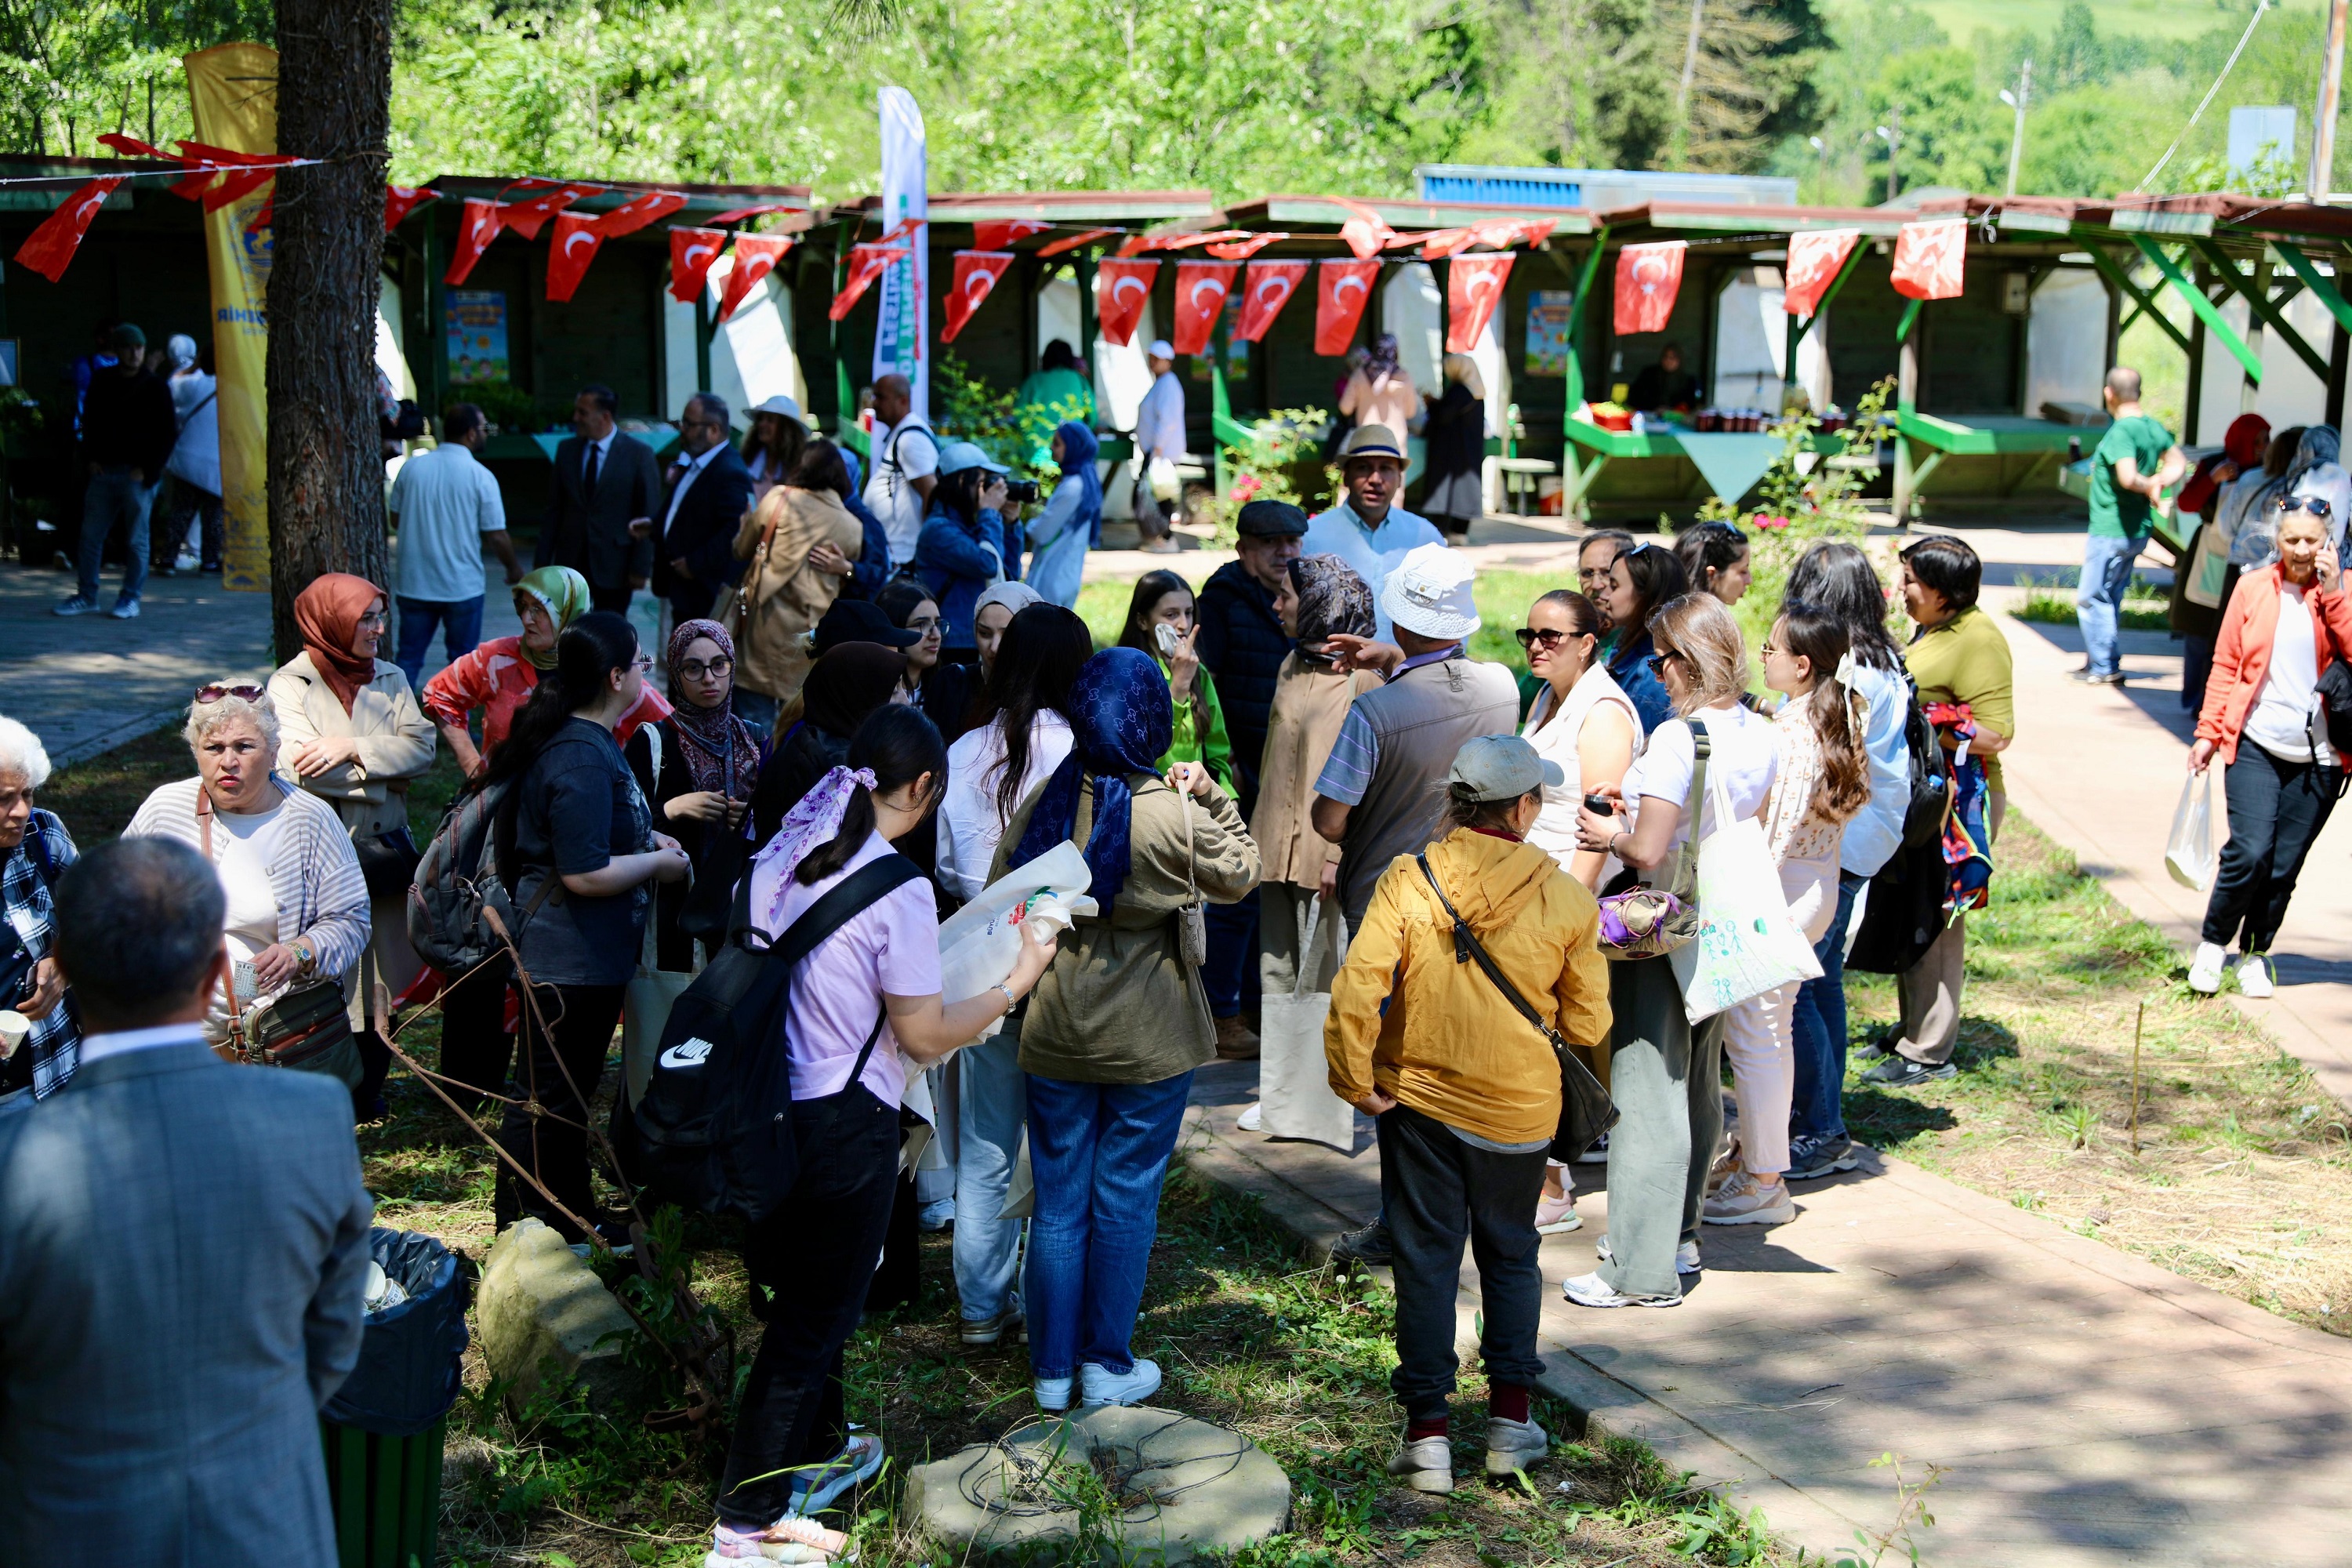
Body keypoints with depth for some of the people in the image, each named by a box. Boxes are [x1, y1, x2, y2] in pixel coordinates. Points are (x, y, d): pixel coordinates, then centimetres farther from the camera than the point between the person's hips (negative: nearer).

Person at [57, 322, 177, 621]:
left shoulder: (156, 387, -3)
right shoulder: (102, 382, 9)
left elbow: (169, 433, -2)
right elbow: (89, 421, 18)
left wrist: (148, 470, -8)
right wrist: (89, 458, 5)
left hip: (138, 475, -4)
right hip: (103, 470, 4)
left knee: (136, 539, 0)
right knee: (91, 534, 5)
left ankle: (130, 598, 9)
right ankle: (87, 596, 14)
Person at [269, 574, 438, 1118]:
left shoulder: (390, 678, 10)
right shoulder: (290, 684, -4)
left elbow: (421, 746, -4)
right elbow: (302, 765, -17)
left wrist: (352, 748, -17)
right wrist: (381, 775, -10)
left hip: (383, 849, 4)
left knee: (382, 980, 9)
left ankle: (369, 1091, 23)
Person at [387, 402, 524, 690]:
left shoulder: (411, 467, 1)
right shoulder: (481, 477, -11)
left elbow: (395, 520, 10)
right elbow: (496, 536, -9)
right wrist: (514, 569, 8)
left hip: (413, 583, 3)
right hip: (462, 587, -3)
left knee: (408, 656, 11)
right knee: (462, 661, 9)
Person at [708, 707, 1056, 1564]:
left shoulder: (781, 857, 1)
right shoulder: (897, 892, -21)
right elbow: (924, 1036, -15)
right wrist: (1015, 983, -2)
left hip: (772, 1103, 8)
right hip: (845, 1124, -8)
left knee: (805, 1295, 25)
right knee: (814, 1317, 6)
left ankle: (817, 1447, 45)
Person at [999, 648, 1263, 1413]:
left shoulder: (1043, 802, -5)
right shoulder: (1175, 813, -17)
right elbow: (1239, 874, 0)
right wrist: (1212, 797, 6)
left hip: (1054, 1033, 3)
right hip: (1149, 1039, -3)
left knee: (1058, 1200, 12)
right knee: (1127, 1198, 9)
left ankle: (1052, 1370, 21)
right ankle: (1108, 1368, 19)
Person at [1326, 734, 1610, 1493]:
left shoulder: (1408, 879, -12)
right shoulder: (1566, 898, -8)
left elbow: (1356, 988, -19)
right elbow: (1587, 1022, 0)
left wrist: (1356, 1080, -8)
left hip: (1418, 1101, 0)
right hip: (1520, 1109, 1)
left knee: (1425, 1261, 9)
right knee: (1510, 1257, 19)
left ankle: (1427, 1434, 10)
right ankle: (1511, 1423, 21)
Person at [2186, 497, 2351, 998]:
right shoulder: (2253, 588, 3)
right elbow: (2226, 666, 7)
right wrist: (2208, 732, 4)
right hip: (2256, 746, -1)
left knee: (2284, 866, 4)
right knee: (2250, 852, -14)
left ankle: (2254, 954, 22)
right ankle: (2212, 944, 6)